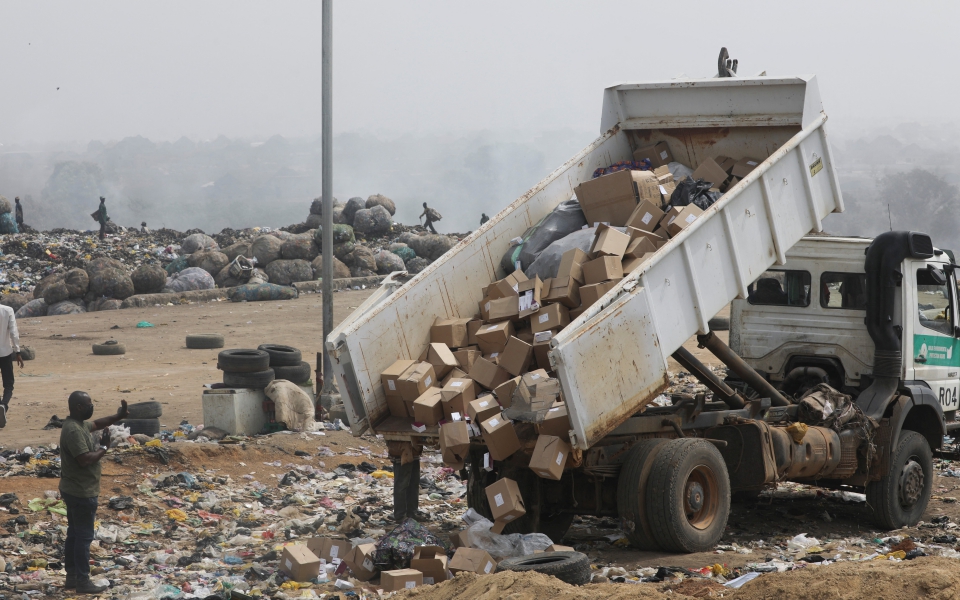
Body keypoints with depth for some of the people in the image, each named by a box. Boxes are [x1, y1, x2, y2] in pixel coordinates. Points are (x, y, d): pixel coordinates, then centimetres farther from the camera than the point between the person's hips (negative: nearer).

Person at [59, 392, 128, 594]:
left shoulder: (79, 424, 7)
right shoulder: (74, 430, -24)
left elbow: (96, 423, 27)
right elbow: (84, 460, -30)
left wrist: (117, 417, 15)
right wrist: (103, 447, -15)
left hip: (73, 490, 11)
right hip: (82, 493, -11)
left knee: (74, 534, 15)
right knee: (84, 536, -3)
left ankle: (72, 577, 23)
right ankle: (83, 581, 2)